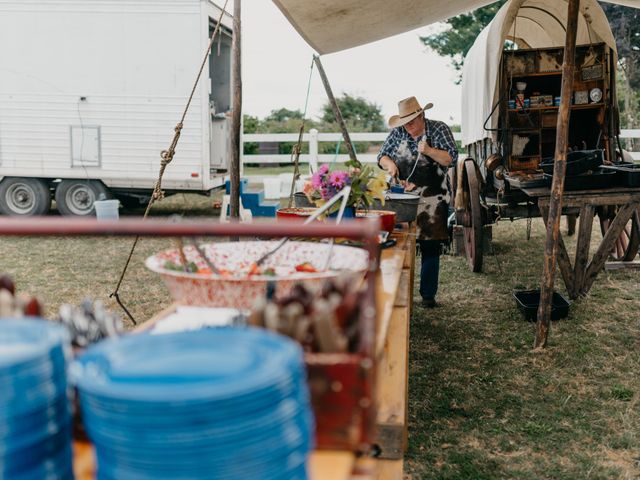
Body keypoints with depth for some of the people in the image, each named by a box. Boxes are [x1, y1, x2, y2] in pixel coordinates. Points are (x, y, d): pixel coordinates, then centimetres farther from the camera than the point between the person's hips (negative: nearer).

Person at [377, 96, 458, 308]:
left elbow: (451, 159, -8)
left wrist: (429, 151, -23)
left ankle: (428, 294, 8)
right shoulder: (398, 133, 7)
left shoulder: (439, 129, -2)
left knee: (430, 247, 0)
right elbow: (382, 156, 12)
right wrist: (389, 164, -10)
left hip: (432, 199, -3)